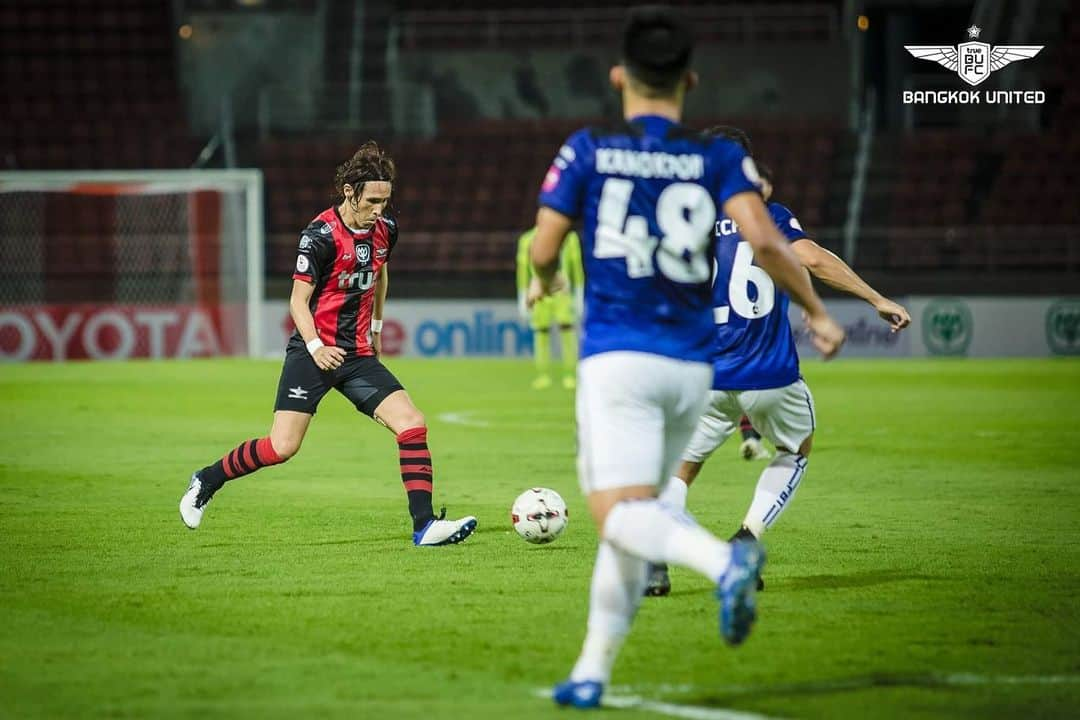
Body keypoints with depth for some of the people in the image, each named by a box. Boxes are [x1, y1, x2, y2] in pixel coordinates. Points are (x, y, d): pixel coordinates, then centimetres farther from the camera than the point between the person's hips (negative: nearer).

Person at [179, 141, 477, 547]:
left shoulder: (385, 231, 4)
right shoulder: (321, 234, -15)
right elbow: (298, 301, -14)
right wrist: (316, 347, -26)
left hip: (358, 355, 6)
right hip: (314, 352, -6)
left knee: (413, 425, -11)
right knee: (282, 447, -13)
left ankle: (424, 525, -10)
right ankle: (206, 482, 12)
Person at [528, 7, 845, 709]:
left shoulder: (587, 150, 1)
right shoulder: (719, 156, 2)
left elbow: (543, 250, 2)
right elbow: (763, 239, -12)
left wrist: (545, 282, 25)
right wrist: (817, 310, 2)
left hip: (617, 356, -3)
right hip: (690, 366, 3)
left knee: (620, 515, -12)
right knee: (632, 517, 16)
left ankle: (725, 560, -42)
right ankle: (592, 671, 15)